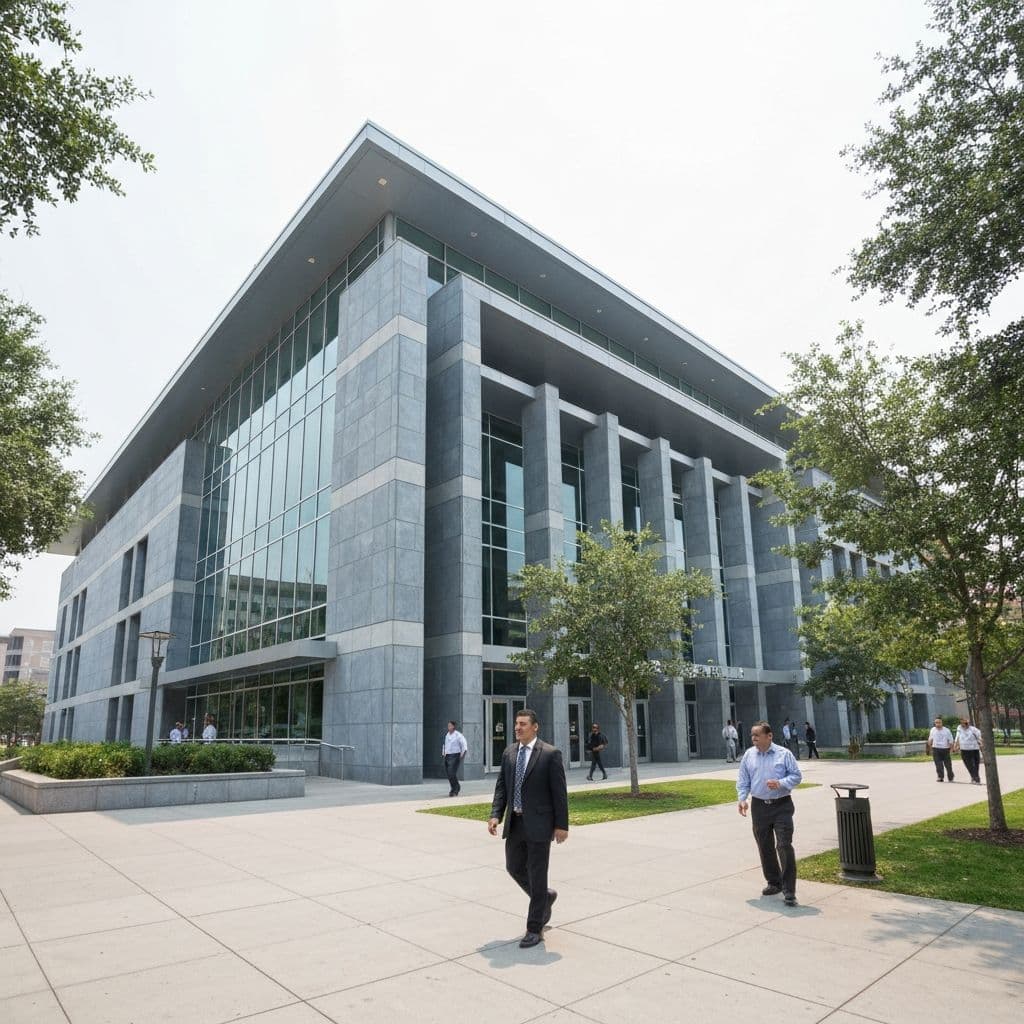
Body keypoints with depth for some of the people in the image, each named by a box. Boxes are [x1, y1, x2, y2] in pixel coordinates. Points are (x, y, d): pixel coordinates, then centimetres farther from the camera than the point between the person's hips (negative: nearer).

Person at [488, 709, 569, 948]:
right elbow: (501, 786, 8)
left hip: (539, 824, -6)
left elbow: (559, 792, -10)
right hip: (515, 823, 6)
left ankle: (534, 930, 17)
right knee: (514, 867, 16)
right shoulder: (509, 752, 6)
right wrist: (495, 815, -3)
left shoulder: (550, 754, -11)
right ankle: (545, 897, 41)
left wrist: (562, 825, -10)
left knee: (537, 875, 2)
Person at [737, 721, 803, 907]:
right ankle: (774, 882, 29)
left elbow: (796, 776, -2)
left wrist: (781, 783, -18)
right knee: (765, 847, 12)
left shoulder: (784, 754, -4)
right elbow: (743, 780, 9)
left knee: (784, 846, -9)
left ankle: (789, 891, -3)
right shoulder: (748, 755, 5)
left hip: (781, 806, -4)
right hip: (759, 806, 4)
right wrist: (742, 798, -5)